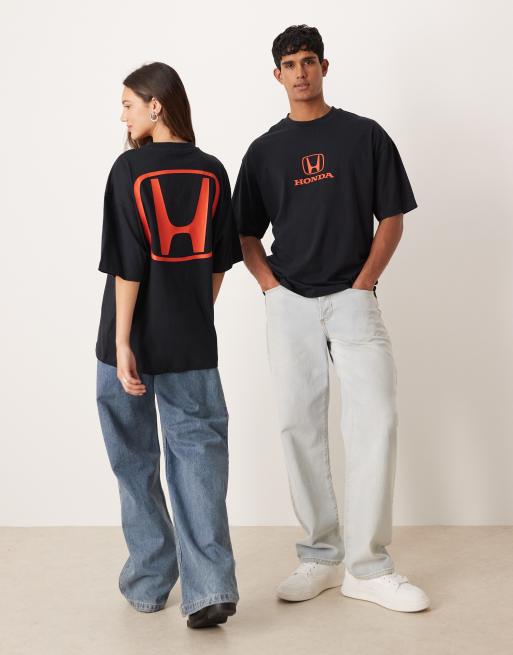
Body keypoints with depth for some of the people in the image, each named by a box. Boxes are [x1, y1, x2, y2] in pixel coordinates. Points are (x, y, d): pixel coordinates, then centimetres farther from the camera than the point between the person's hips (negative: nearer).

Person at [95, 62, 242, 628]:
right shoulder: (213, 172, 3)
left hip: (134, 342, -3)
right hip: (193, 346, 3)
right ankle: (210, 587, -5)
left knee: (136, 461, 13)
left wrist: (123, 342, -11)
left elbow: (127, 265, -13)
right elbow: (220, 262, 8)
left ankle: (148, 582, 24)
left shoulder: (130, 168, -9)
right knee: (199, 453, 5)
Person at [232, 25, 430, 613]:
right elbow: (247, 233, 15)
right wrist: (268, 283, -1)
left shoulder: (365, 135, 6)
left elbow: (392, 217, 5)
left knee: (375, 420, -13)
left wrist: (363, 283, -6)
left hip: (352, 298, -2)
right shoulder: (264, 150, 12)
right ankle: (321, 557, 13)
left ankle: (368, 568, -5)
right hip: (288, 303, 2)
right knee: (299, 426, 2)